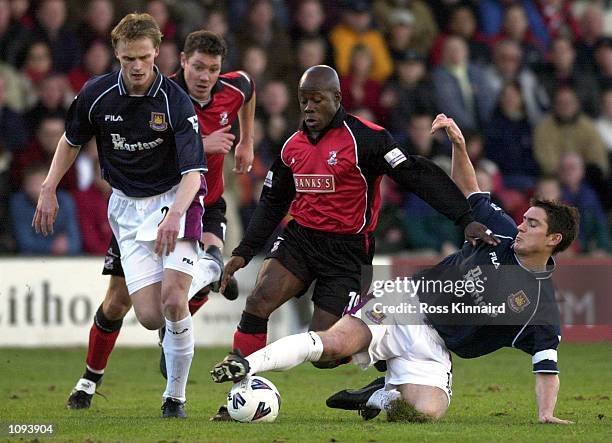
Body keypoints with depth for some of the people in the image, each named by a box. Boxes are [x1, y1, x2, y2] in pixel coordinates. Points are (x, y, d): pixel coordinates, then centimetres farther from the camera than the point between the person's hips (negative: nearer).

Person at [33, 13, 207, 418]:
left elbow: (193, 172, -23)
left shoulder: (177, 103, -18)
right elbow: (72, 141, 13)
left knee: (173, 301, -20)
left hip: (174, 200, -2)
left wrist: (175, 215, -40)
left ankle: (176, 398, -3)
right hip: (127, 207, 3)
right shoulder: (96, 95, -7)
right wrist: (49, 191, 7)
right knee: (151, 317, -10)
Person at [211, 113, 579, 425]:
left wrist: (547, 413, -19)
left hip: (432, 346, -1)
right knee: (336, 343, -25)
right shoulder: (504, 236, 4)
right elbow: (468, 192, 16)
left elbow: (547, 366, -4)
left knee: (430, 410, -29)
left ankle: (380, 397, 2)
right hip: (404, 305, 1)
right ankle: (245, 367, -25)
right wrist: (459, 144, 1)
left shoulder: (543, 308, -5)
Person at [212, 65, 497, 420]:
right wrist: (244, 253, 15)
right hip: (299, 238, 5)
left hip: (345, 252, -5)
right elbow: (273, 203, 21)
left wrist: (466, 219, -23)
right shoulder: (293, 147, 9)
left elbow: (418, 176, -16)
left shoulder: (365, 138, -12)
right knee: (259, 301, -19)